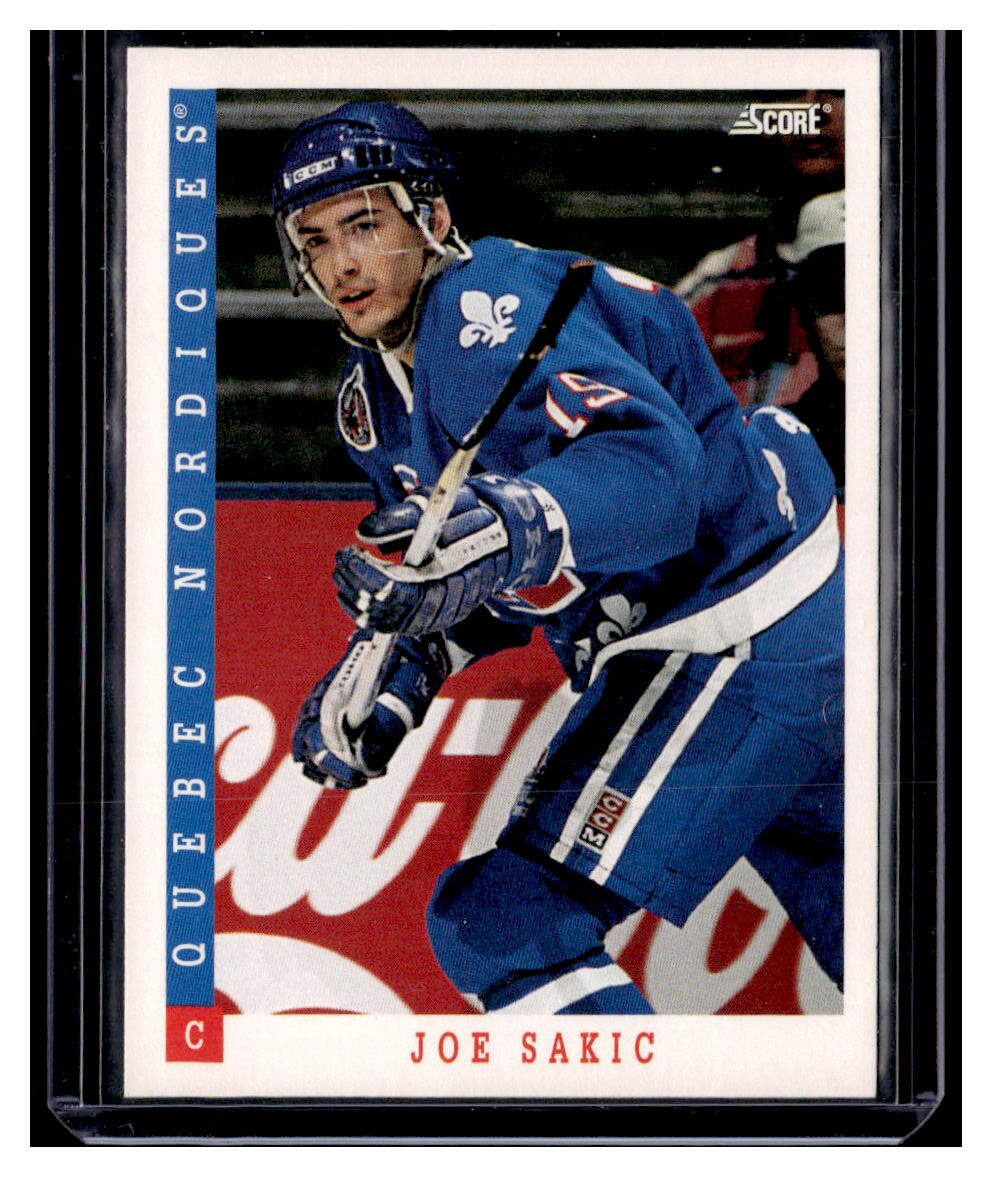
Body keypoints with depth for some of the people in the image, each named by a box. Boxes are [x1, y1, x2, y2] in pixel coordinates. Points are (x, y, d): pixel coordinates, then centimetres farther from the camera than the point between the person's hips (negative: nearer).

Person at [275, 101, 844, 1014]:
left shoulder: (493, 305, -21)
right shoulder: (373, 397, 8)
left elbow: (651, 459, -37)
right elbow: (477, 577, 15)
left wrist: (508, 528, -53)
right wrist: (400, 661, -3)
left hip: (739, 650, -11)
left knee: (501, 921, -16)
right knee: (831, 890, 27)